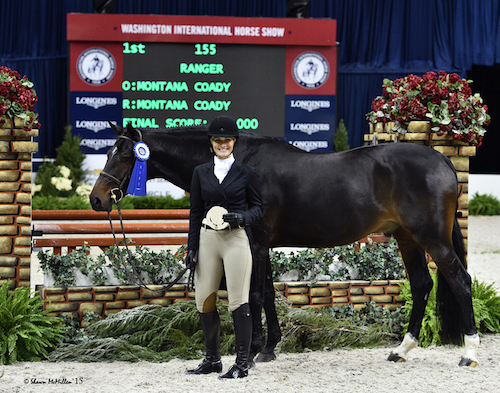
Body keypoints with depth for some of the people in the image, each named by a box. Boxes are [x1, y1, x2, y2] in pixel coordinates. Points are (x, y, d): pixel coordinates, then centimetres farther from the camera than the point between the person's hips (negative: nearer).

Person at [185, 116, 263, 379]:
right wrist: (192, 248, 6)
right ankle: (212, 360, 19)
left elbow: (258, 208, 6)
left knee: (238, 302, -5)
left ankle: (242, 363, 0)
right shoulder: (201, 173, 11)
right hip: (207, 239, 4)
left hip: (235, 239, -4)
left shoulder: (246, 174, 3)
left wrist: (242, 217, -16)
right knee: (204, 301, 6)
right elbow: (195, 213, 12)